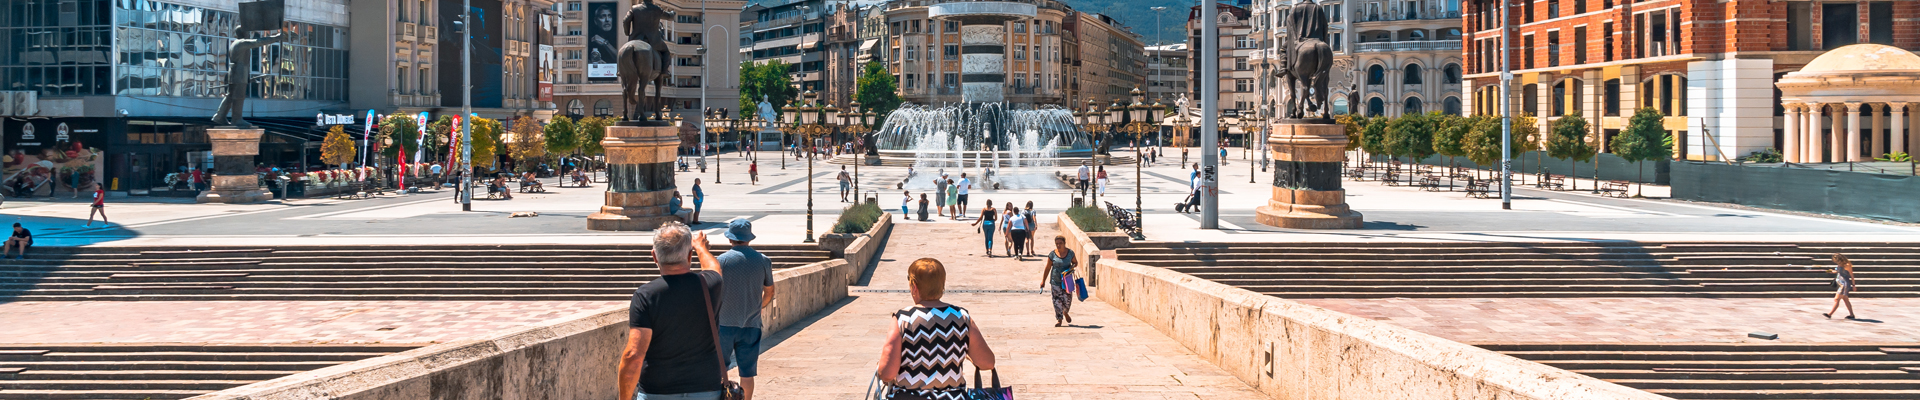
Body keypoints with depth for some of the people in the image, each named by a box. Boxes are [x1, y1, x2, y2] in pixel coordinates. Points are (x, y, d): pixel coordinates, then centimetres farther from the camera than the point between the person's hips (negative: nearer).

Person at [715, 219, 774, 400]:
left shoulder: (722, 260, -8)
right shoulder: (764, 261, 0)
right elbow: (769, 293, 10)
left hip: (724, 323, -2)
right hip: (751, 324, 2)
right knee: (747, 372, 6)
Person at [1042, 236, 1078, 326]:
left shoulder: (1070, 253, 1)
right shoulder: (1052, 254, -2)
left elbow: (1075, 262, 17)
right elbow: (1047, 268, 3)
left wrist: (1072, 266, -7)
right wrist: (1043, 281, 2)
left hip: (1067, 280, 1)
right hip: (1055, 281, -1)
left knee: (1067, 298, -1)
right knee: (1057, 300, -5)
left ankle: (1065, 312, 32)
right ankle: (1059, 319, 2)